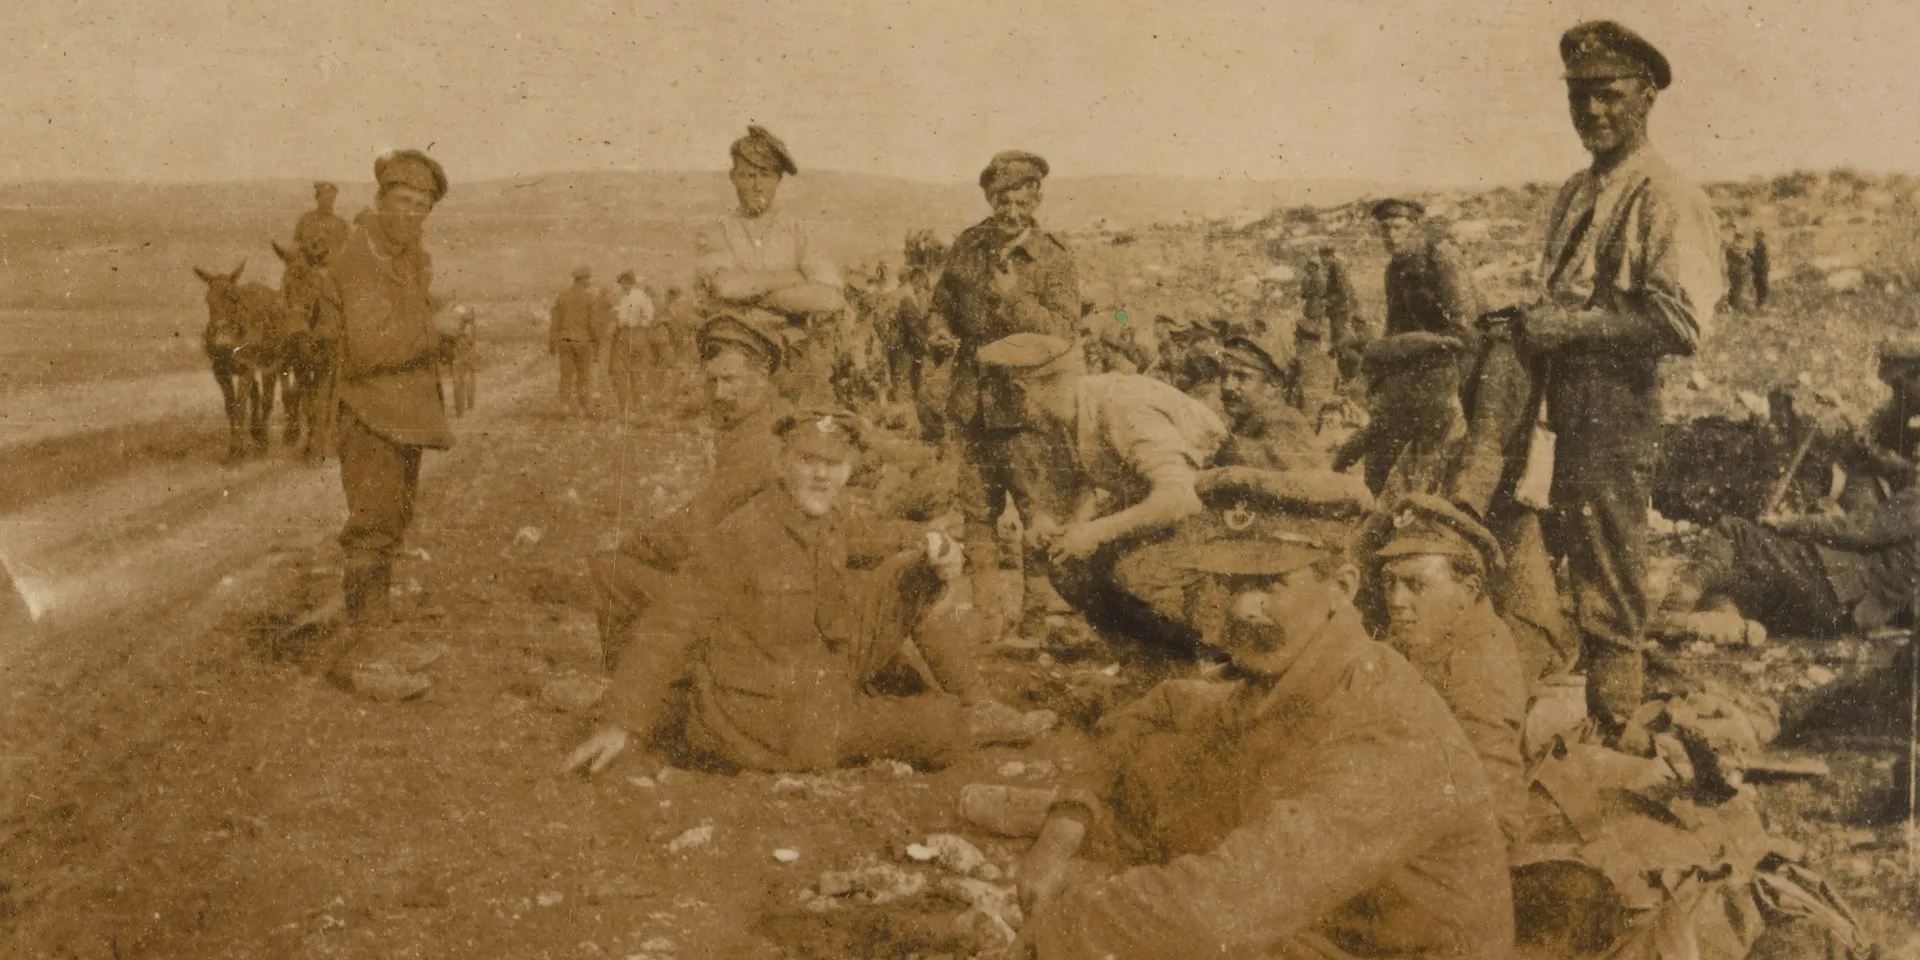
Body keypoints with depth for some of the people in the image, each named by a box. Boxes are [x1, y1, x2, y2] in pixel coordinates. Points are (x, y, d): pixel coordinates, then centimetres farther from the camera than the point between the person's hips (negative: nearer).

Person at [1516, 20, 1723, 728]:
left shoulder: (1665, 200, -11)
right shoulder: (1576, 193, 16)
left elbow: (1682, 323, -20)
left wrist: (1566, 326, -18)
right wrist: (1530, 324, 5)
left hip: (1619, 411, -8)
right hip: (1564, 402, 8)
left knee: (1609, 598, -2)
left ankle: (1613, 732, 9)